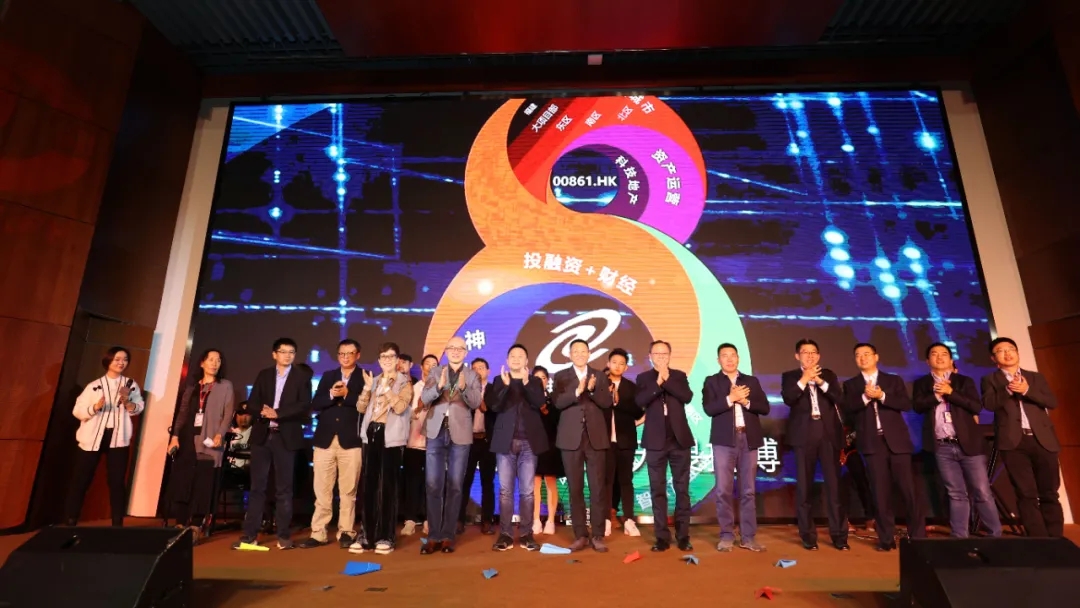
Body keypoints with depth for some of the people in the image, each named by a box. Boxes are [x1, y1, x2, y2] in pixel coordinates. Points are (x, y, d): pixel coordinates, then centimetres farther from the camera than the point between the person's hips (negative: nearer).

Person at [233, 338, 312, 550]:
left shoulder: (302, 376, 3)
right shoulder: (263, 375, 13)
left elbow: (304, 406, -7)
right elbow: (252, 402, 7)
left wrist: (277, 413, -15)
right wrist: (263, 411, -13)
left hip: (286, 437, -2)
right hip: (261, 435, 3)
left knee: (284, 488, 2)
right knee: (257, 486, 5)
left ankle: (284, 535, 8)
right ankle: (250, 534, 12)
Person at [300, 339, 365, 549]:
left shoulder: (364, 378, 2)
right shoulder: (328, 376, 14)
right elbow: (315, 404, 5)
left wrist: (346, 394, -17)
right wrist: (331, 395, -12)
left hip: (350, 441, -3)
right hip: (325, 440, 3)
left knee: (348, 491, 3)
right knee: (321, 490, 7)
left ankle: (346, 532, 14)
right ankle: (318, 533, 16)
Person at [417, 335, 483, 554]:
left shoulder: (472, 375, 5)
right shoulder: (435, 372, 8)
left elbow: (476, 403, -7)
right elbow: (424, 399, -3)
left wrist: (463, 388, -26)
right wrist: (439, 386, -22)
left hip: (460, 434, -1)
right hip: (436, 433, 1)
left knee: (454, 486, 4)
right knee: (433, 485, 1)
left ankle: (448, 536, 14)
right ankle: (433, 536, 10)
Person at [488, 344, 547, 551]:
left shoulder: (535, 381, 10)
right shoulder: (499, 381, 10)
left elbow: (539, 403, -8)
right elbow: (494, 406, -5)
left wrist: (526, 382, -20)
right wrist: (506, 385, -18)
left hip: (528, 442, 0)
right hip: (506, 441, 0)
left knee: (527, 490, 3)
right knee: (505, 490, 1)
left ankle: (527, 534, 11)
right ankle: (505, 534, 8)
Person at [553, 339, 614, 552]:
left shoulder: (599, 375, 8)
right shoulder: (561, 376, 4)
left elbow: (607, 403, -2)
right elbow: (558, 402, -10)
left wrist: (592, 390, -19)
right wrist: (577, 391, -25)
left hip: (596, 437, 1)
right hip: (571, 438, 0)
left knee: (597, 488, 2)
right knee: (575, 488, 5)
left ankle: (598, 536, 12)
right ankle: (580, 535, 16)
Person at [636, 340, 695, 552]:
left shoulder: (679, 375, 8)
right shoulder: (643, 378, 5)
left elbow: (688, 396, -10)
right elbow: (640, 401, -12)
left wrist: (667, 379, -14)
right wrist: (657, 382, -18)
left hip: (680, 439, 1)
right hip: (655, 441, -1)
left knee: (682, 489, 6)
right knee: (658, 490, 4)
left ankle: (683, 535, 16)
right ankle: (662, 537, 12)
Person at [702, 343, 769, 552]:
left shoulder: (752, 381, 13)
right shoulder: (711, 381, 5)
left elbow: (765, 408, 5)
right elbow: (708, 408, -8)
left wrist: (745, 401, -10)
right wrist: (730, 398, -16)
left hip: (749, 439, 3)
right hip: (724, 440, -2)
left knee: (748, 491, 7)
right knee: (723, 490, -1)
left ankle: (748, 536, 16)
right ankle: (727, 535, 10)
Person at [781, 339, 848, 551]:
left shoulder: (828, 375, 13)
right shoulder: (789, 377, 7)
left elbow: (839, 398, -2)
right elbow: (788, 399, -10)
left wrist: (821, 382, -12)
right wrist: (804, 379, -14)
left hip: (829, 433, 2)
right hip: (804, 435, -1)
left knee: (834, 485, 2)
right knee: (804, 486, 2)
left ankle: (839, 535, 13)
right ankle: (808, 535, 11)